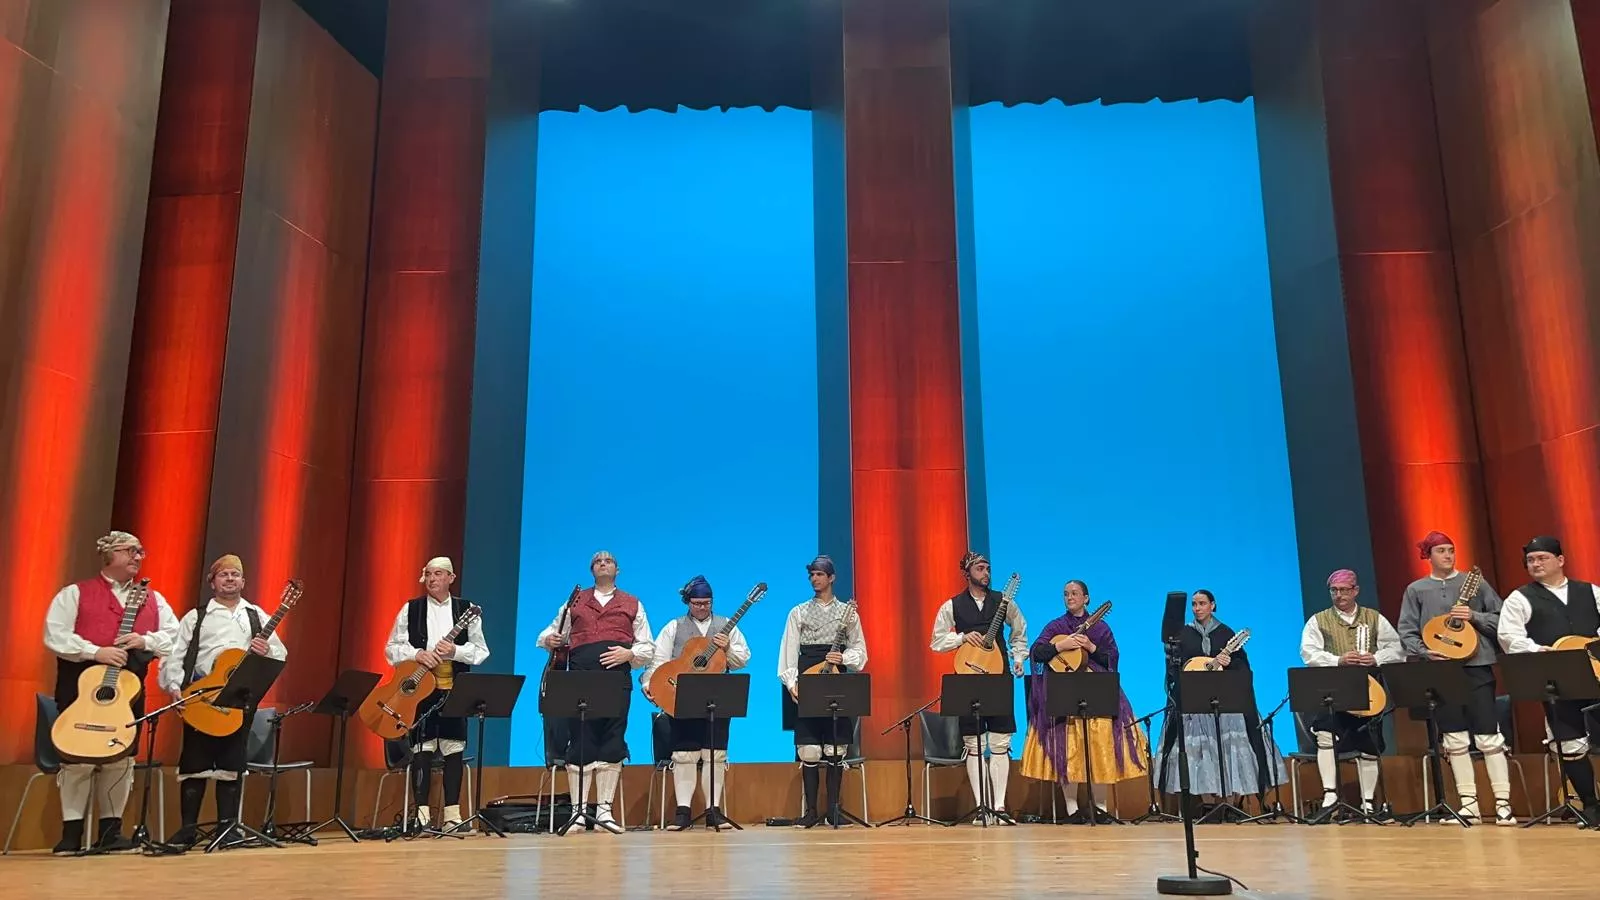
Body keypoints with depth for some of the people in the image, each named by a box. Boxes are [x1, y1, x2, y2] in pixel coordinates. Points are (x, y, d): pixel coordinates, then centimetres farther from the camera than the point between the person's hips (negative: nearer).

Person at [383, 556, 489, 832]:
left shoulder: (466, 610, 6)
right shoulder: (411, 609, 5)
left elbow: (481, 651, 3)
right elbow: (391, 648, 4)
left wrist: (455, 651, -14)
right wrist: (417, 654, -14)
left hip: (455, 688, 1)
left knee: (455, 750, 2)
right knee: (422, 749, -1)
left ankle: (452, 813, 9)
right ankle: (422, 813, 5)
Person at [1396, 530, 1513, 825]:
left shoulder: (1475, 582, 7)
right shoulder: (1416, 590, 8)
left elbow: (1502, 619, 4)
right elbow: (1406, 632, 4)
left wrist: (1474, 616, -12)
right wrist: (1425, 652, -12)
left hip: (1477, 667, -1)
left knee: (1488, 736, -4)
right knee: (1454, 739, 5)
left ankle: (1503, 803, 1)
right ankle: (1469, 805, 11)